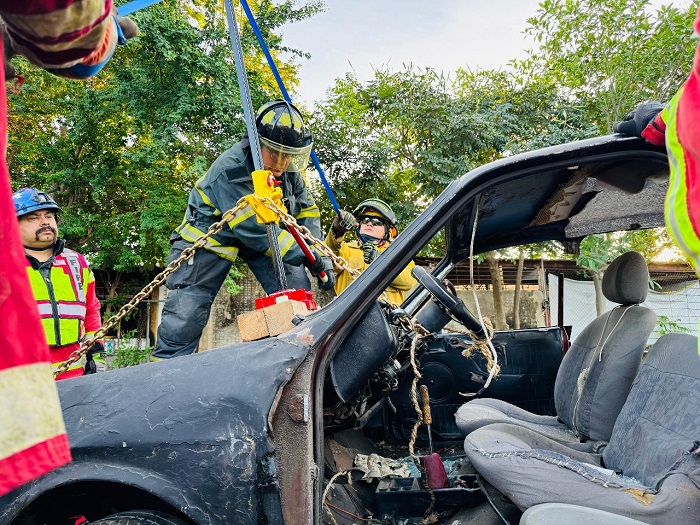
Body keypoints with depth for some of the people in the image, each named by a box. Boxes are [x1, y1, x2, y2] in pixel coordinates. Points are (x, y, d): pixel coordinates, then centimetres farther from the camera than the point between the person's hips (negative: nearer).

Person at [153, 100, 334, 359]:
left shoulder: (290, 173, -10)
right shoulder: (230, 168, -31)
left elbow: (307, 212, -1)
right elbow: (253, 228, -35)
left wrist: (319, 254, -16)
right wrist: (306, 255, -36)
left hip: (265, 235, 6)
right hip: (212, 234, -5)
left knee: (297, 289, -10)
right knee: (186, 309, -12)